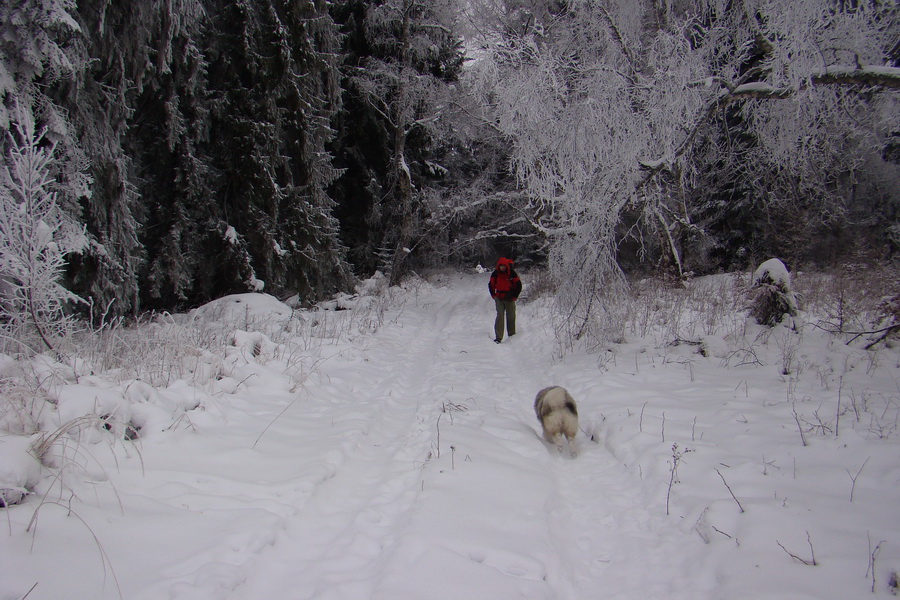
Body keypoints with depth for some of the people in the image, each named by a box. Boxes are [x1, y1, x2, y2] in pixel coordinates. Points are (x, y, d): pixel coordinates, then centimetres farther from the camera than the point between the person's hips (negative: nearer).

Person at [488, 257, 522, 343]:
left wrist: (515, 296, -2)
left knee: (511, 317, 8)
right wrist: (493, 295, 6)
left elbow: (518, 285, 2)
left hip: (510, 298, 0)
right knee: (500, 316, -10)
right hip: (499, 298, 0)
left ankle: (512, 335, 22)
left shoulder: (512, 273, -7)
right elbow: (491, 284, 13)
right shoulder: (495, 273, -2)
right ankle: (498, 337, -15)